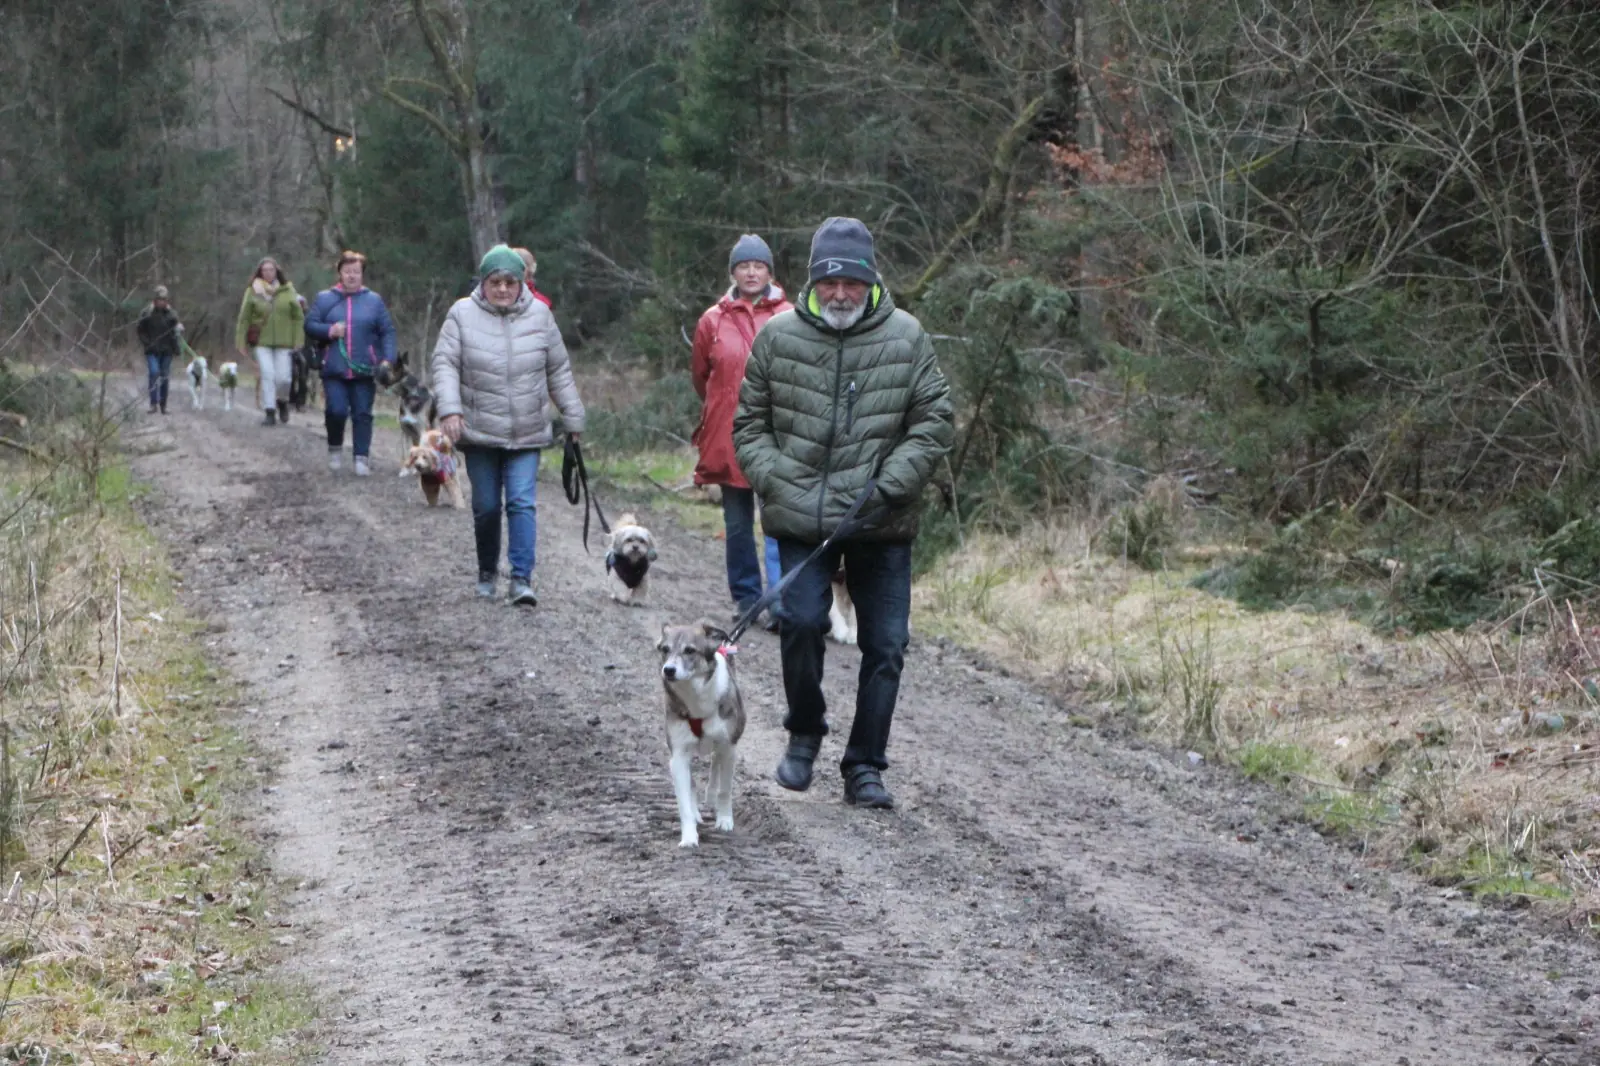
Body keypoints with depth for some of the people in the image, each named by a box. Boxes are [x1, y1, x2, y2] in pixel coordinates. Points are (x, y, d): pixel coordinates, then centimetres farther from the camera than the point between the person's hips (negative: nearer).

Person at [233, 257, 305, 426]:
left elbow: (298, 317, 5)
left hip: (283, 342, 1)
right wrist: (241, 343, 1)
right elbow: (244, 318, 3)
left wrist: (298, 341, -1)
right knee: (267, 375, -12)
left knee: (283, 378, -4)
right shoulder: (253, 291, 0)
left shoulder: (287, 290, 2)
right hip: (262, 342, -1)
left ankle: (282, 401, 27)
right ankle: (270, 413, -7)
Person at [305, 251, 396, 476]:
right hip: (335, 370, -1)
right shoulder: (325, 298, 7)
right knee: (336, 410, -11)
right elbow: (310, 324, 6)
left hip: (364, 371, 1)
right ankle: (334, 448, 14)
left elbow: (387, 331, 4)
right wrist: (329, 330, -14)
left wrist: (387, 360, -9)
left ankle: (362, 458, 9)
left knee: (362, 414, 1)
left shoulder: (374, 300, 6)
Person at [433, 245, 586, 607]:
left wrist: (573, 420, 10)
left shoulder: (539, 315, 3)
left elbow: (559, 372, 9)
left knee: (522, 503, -10)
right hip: (479, 433, 0)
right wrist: (449, 409, -21)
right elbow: (445, 363, -6)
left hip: (527, 433, 0)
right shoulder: (463, 315, -3)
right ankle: (487, 573, 26)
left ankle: (522, 579, -12)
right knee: (486, 507, 7)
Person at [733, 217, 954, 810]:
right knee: (802, 622, -14)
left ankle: (865, 767, 15)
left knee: (885, 645, 3)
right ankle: (804, 733, 13)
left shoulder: (906, 338, 0)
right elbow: (749, 423, 8)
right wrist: (775, 483, -6)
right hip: (801, 521, -1)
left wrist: (892, 483, -9)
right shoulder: (778, 338, 1)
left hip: (882, 524, 1)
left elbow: (935, 420, 3)